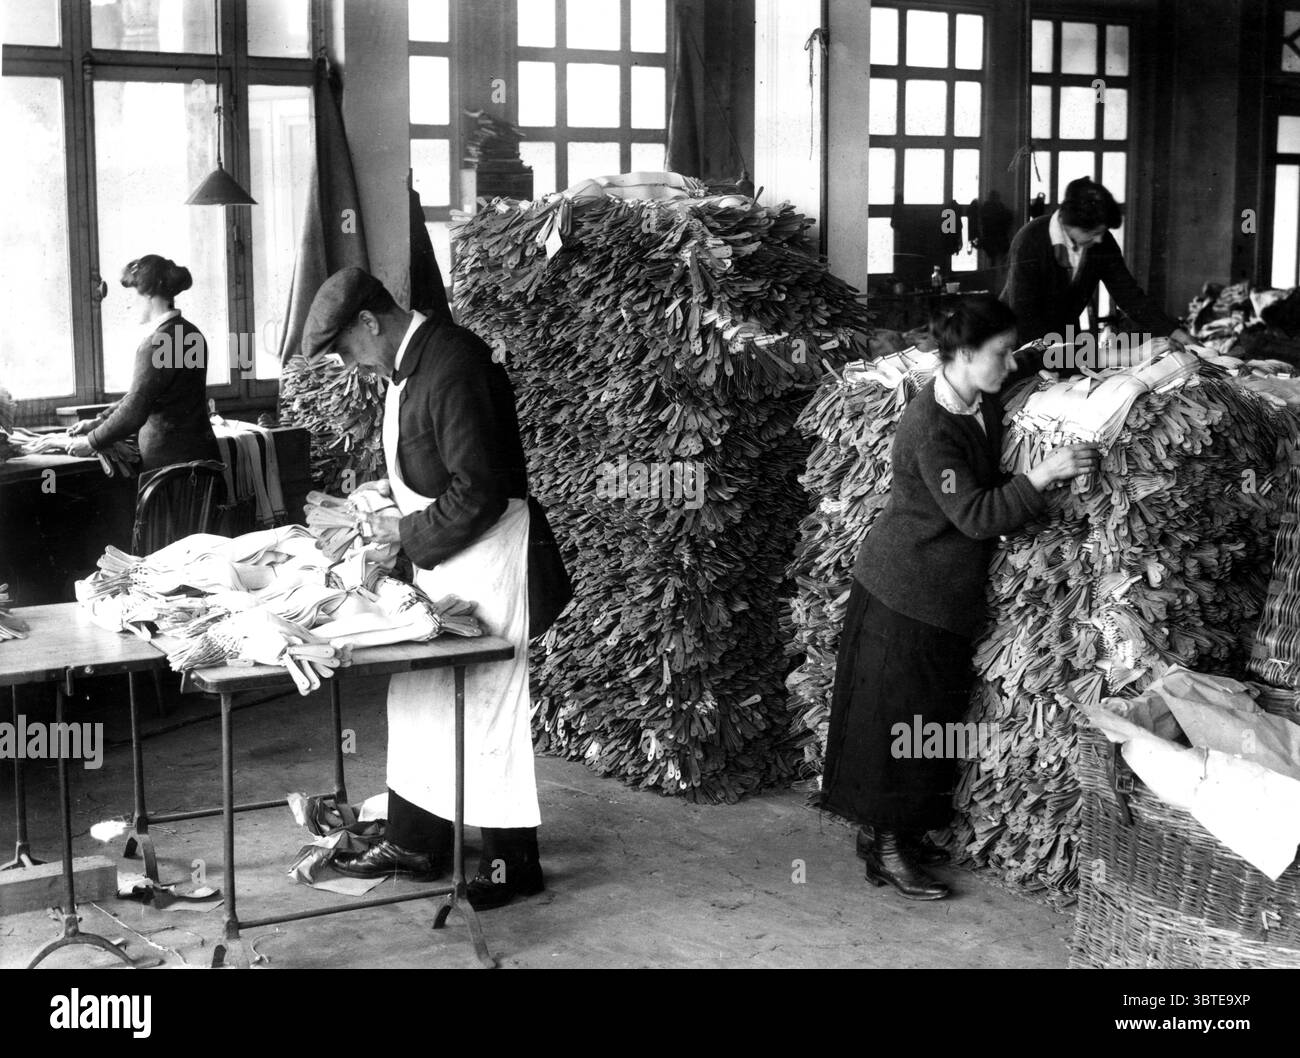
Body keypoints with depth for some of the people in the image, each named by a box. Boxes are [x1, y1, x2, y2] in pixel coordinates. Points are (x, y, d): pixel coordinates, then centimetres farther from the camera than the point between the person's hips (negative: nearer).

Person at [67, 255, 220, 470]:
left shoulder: (157, 344, -17)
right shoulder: (188, 332, 13)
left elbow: (135, 411, -18)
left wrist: (92, 443, -6)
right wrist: (100, 420, 18)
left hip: (169, 461, -9)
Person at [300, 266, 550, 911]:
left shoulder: (452, 368, -23)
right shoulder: (409, 364, 9)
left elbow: (479, 493, -25)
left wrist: (407, 530, -15)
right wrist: (394, 487, 8)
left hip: (483, 554, -10)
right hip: (438, 555, 10)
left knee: (487, 699, -1)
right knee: (417, 692, 14)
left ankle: (514, 862, 11)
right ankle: (416, 843, 26)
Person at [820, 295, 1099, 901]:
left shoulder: (985, 406, 1)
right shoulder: (930, 430, -25)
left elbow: (987, 486, 16)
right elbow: (974, 515, -27)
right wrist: (1043, 476, -29)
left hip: (946, 595, 9)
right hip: (904, 594, -9)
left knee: (929, 717, 16)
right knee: (896, 720, 1)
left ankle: (893, 831, 29)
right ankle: (887, 850, 12)